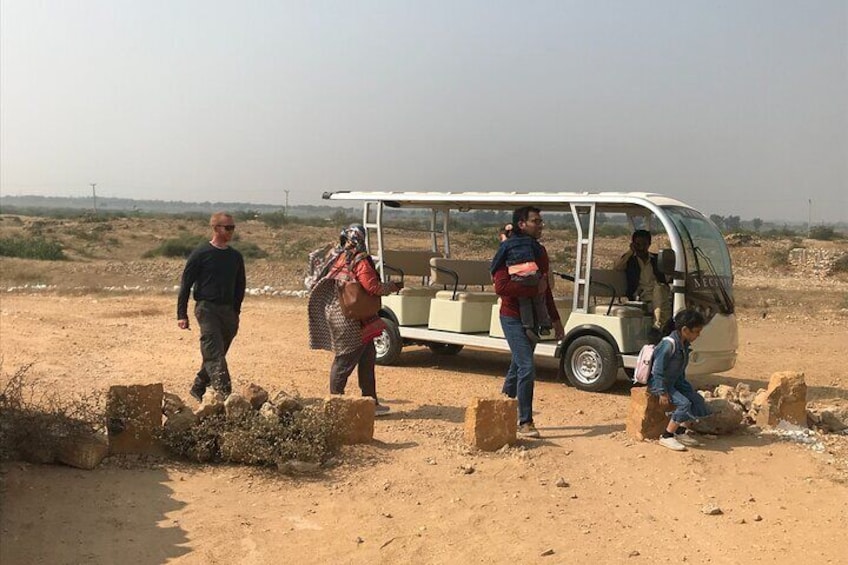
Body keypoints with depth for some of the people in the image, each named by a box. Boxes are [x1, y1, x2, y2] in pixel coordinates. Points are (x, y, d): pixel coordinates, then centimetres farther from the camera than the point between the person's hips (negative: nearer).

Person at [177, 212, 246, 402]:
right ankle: (224, 393, -21)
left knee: (215, 354, 11)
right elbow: (186, 283, -4)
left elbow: (240, 286, 21)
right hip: (207, 308, -6)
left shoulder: (236, 257, 11)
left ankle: (198, 388, 28)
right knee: (215, 354, -15)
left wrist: (235, 311, 14)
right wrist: (182, 314, -8)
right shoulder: (201, 253, -5)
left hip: (228, 311, 6)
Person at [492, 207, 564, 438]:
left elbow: (545, 287, 20)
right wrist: (534, 289, -23)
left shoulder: (540, 250, 12)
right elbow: (501, 286, -26)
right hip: (514, 318, -8)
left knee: (517, 368, 15)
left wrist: (555, 319, 20)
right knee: (527, 368, -12)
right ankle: (525, 422, -1)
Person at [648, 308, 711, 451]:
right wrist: (663, 393, -23)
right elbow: (658, 370, -24)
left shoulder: (685, 344, 2)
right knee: (684, 403, -24)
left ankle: (681, 431, 9)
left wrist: (684, 385, 13)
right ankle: (666, 437, -13)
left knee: (697, 400, 0)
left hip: (675, 381, 9)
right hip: (658, 382, -9)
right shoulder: (669, 344, -27)